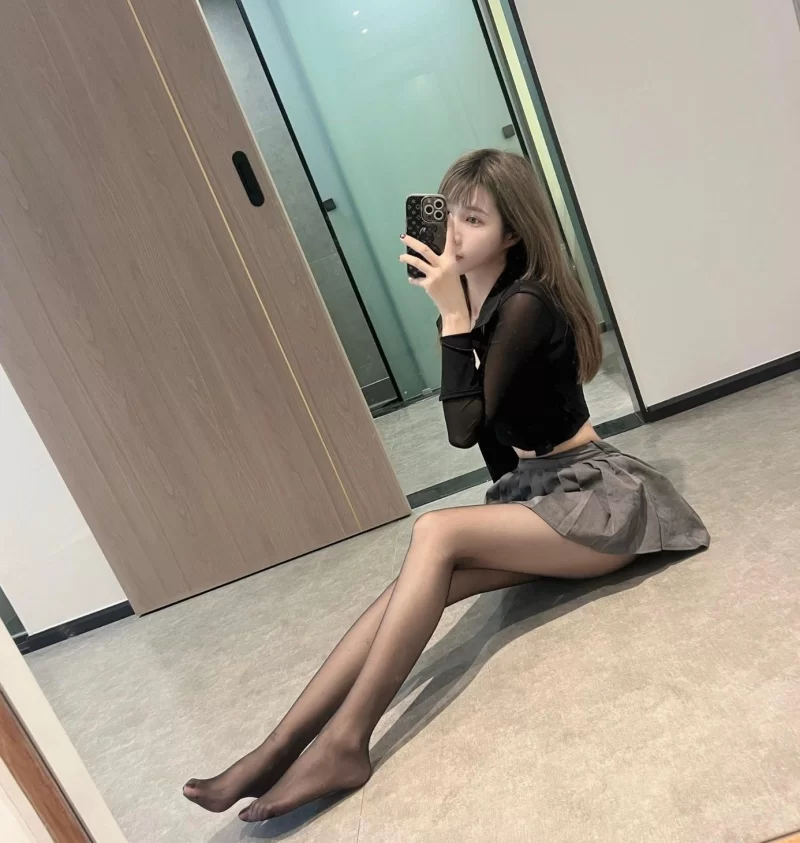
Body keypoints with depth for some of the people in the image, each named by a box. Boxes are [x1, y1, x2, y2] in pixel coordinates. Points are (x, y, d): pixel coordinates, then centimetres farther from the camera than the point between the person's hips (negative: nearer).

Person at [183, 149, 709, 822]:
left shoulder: (524, 306, -19)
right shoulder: (480, 303, 7)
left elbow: (466, 427, -24)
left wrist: (453, 314, -23)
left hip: (597, 496, -7)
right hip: (536, 494, 7)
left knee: (436, 534, -29)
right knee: (422, 582, -16)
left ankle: (343, 744, -22)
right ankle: (280, 749, -18)